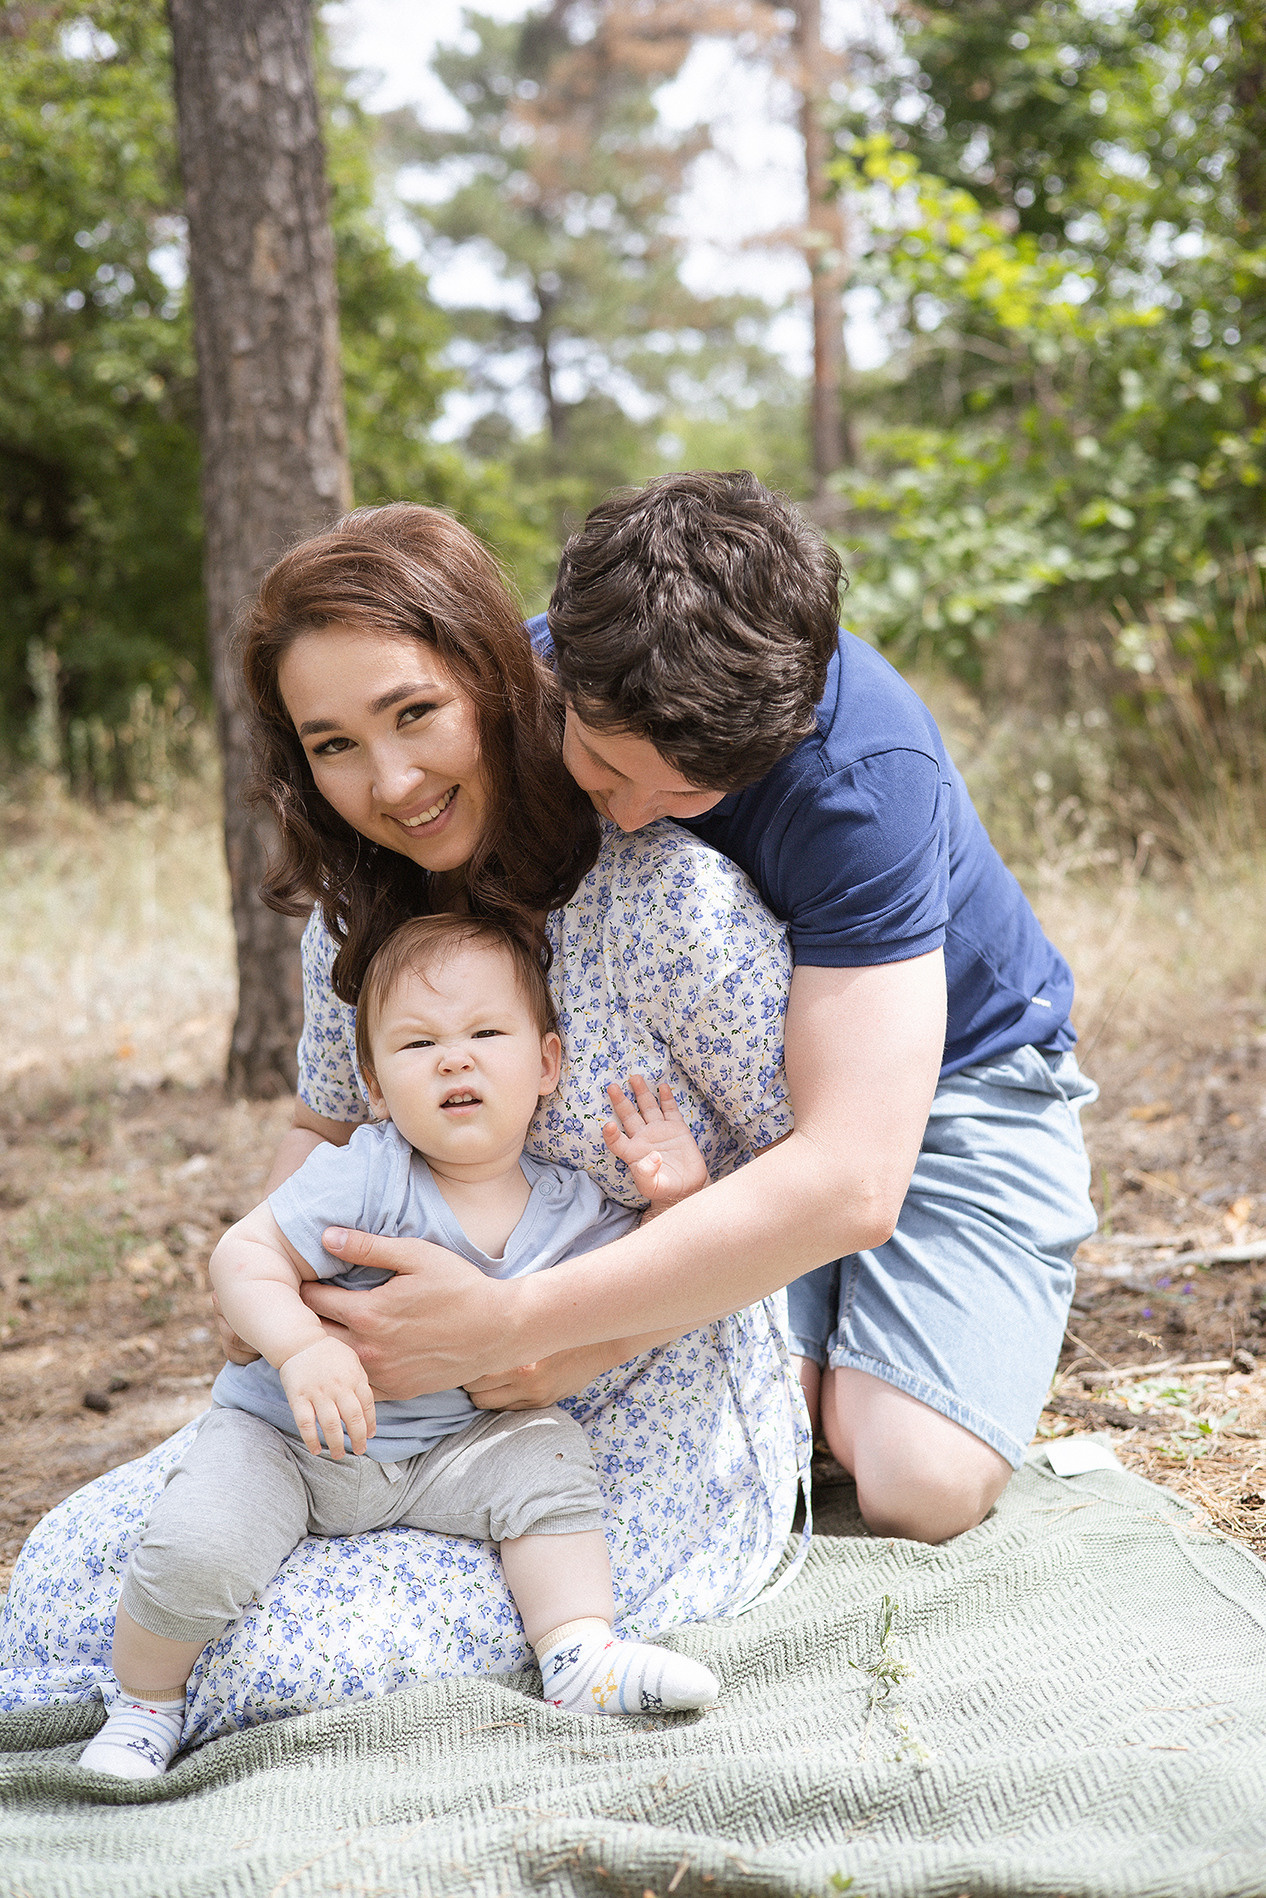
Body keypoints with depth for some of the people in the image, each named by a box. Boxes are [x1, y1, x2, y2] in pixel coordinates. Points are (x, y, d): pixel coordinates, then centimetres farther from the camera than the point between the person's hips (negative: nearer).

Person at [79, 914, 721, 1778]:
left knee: (548, 1455, -18)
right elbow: (246, 1254, -19)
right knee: (196, 1547, -23)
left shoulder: (565, 1207, -5)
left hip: (445, 1450, 3)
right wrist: (302, 1349, -36)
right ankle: (146, 1695, 7)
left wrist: (677, 1201, -14)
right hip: (287, 1435, -3)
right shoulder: (363, 1176, -20)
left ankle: (582, 1655, -5)